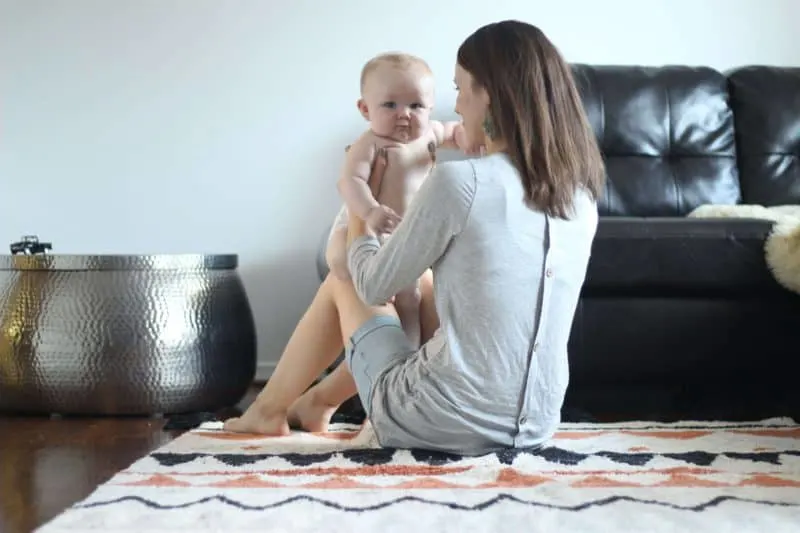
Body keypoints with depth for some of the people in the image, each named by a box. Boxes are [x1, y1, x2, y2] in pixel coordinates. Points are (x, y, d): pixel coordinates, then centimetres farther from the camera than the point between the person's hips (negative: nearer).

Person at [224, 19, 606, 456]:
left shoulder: (457, 182, -17)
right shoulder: (582, 196, 2)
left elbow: (374, 286, -3)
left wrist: (356, 204, 17)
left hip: (446, 425, -6)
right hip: (536, 425, 6)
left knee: (341, 285, 20)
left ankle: (268, 408, 40)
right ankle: (317, 399, 50)